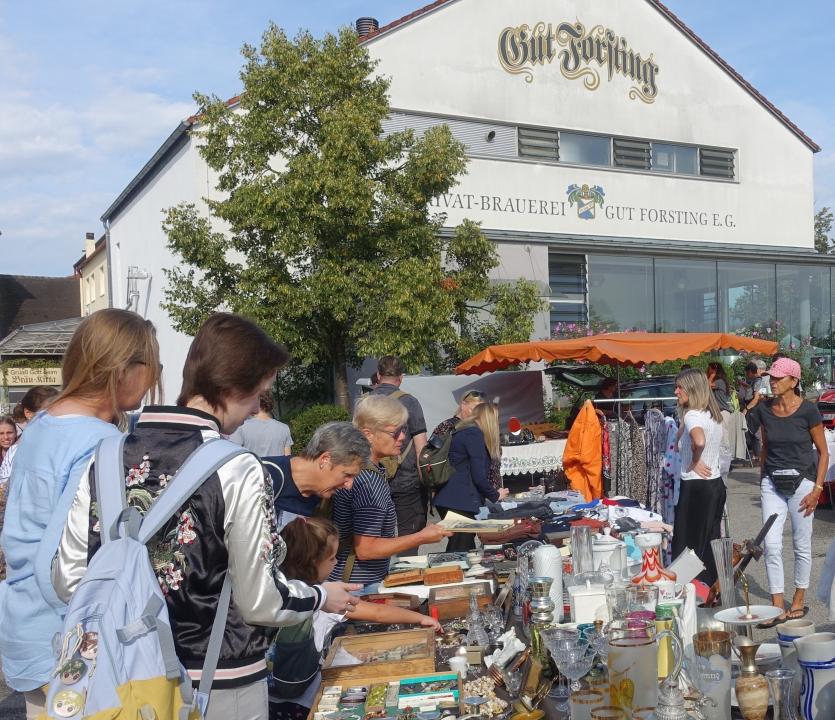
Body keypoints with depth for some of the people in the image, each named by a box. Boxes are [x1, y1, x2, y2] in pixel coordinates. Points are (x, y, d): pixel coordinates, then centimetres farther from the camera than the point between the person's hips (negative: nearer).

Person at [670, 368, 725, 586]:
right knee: (708, 544, 17)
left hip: (696, 487, -9)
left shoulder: (692, 415, -17)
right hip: (716, 484, 9)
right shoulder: (714, 414, 12)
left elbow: (699, 440, -37)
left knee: (687, 546, -1)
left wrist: (694, 462, -20)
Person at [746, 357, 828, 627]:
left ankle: (798, 602, 24)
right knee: (772, 546, -4)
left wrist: (817, 489, -9)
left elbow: (823, 452, -3)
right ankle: (777, 607, 3)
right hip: (772, 483, 3)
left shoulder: (807, 410, -10)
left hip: (802, 482, -3)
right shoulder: (764, 409, 1)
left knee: (801, 546, 9)